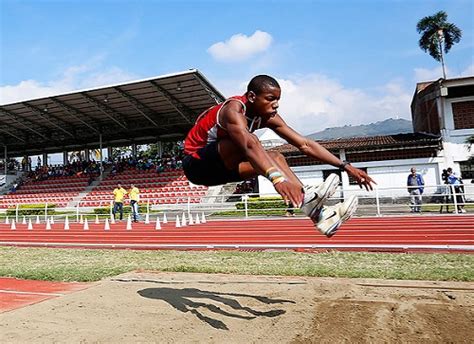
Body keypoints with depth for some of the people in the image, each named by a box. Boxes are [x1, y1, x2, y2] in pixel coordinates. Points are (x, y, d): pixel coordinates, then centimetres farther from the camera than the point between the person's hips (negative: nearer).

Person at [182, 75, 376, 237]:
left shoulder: (269, 117, -5)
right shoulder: (233, 110, -27)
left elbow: (305, 144, -8)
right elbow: (250, 145, -47)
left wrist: (345, 166, -12)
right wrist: (277, 178, -62)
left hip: (221, 167, 7)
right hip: (196, 163, -7)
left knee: (275, 157, -13)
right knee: (246, 141, -32)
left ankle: (318, 214, -21)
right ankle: (304, 198, -39)